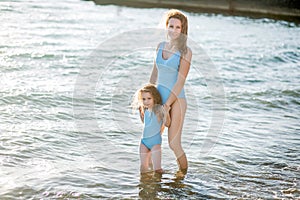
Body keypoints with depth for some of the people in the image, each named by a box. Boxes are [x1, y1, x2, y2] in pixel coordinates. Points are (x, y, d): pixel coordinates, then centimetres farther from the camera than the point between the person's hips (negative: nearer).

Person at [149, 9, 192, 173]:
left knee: (174, 144, -5)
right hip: (158, 97, 6)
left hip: (176, 100, -5)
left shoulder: (185, 52, -10)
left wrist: (167, 104, -17)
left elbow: (180, 81, -15)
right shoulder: (160, 46, 8)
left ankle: (183, 175, 17)